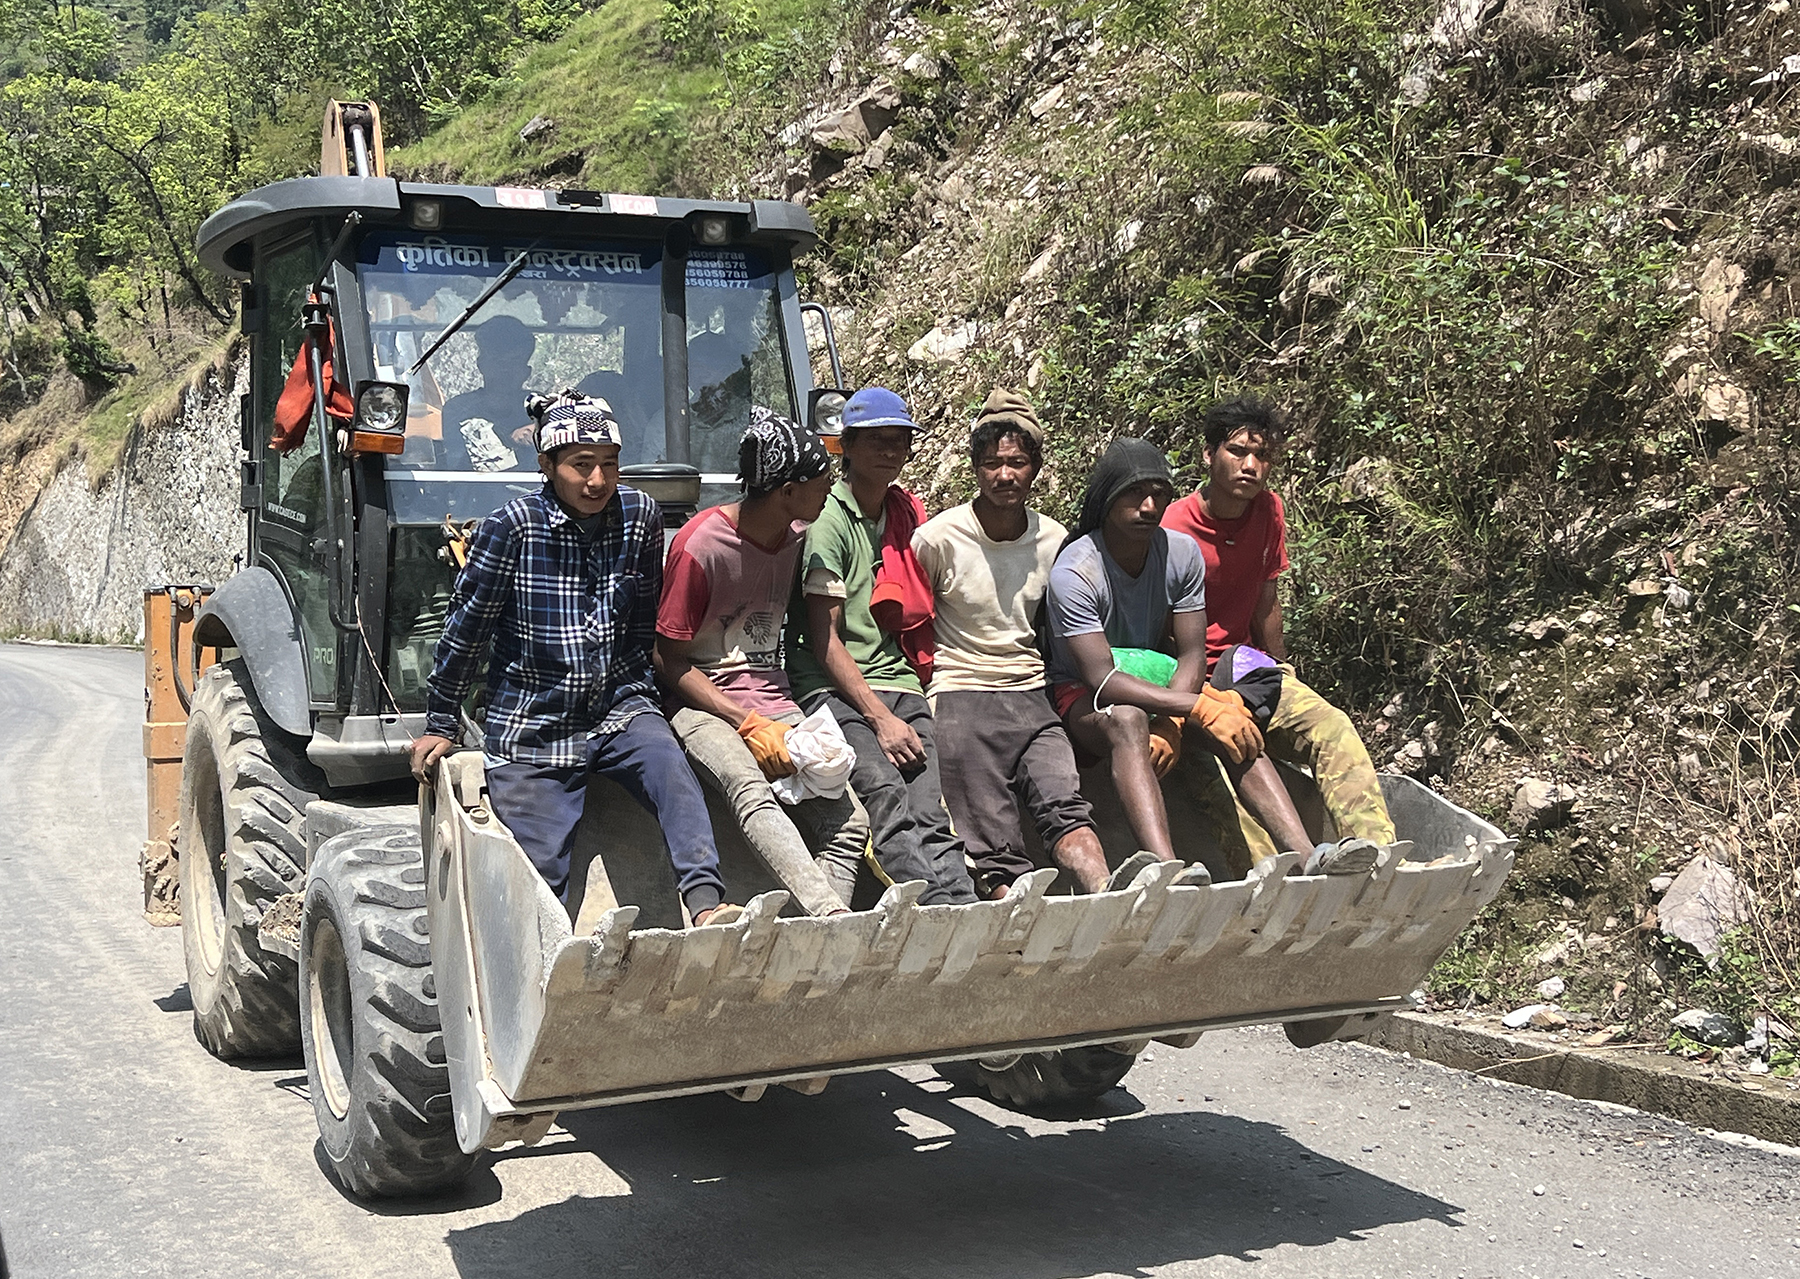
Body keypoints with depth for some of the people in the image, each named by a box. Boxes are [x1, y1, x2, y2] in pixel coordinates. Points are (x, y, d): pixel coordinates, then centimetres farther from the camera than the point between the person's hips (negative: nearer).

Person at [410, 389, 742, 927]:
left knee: (673, 771, -29)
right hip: (532, 724, -1)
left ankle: (706, 906, -41)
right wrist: (440, 726, 5)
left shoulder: (640, 514, -1)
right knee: (538, 878, -3)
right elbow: (466, 627, -1)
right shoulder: (512, 526, -10)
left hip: (618, 706, 1)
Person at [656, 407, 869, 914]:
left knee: (849, 823, -15)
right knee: (751, 791, -37)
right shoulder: (700, 545, -12)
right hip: (703, 705, -6)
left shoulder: (799, 536, 7)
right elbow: (670, 662, -9)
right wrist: (750, 725, -17)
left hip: (775, 704, 6)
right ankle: (834, 921, -50)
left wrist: (788, 722, 8)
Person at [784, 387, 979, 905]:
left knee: (931, 815, -16)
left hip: (897, 681, 6)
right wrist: (881, 719, -13)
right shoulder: (829, 517, -2)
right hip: (833, 688, -6)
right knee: (888, 799, -28)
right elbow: (823, 636, -7)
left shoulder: (906, 514, 18)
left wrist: (910, 705, 11)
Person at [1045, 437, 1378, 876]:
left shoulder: (1182, 552, -7)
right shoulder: (1074, 572, -22)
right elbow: (1101, 679, -30)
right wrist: (1197, 706, -37)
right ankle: (1167, 872, -59)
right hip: (1082, 694, -5)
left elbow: (1192, 655, -8)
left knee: (1233, 723, -25)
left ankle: (1308, 856, -38)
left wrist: (1163, 725, -28)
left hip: (1160, 682, 5)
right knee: (1127, 721, -39)